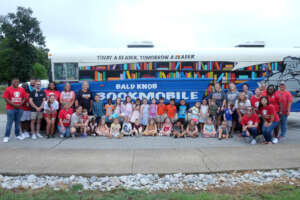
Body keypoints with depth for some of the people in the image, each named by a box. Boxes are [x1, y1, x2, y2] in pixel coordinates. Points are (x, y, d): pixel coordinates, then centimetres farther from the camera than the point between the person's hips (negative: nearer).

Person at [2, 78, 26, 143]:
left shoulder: (22, 89, 9)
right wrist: (14, 105, -14)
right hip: (10, 109, -3)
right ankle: (6, 136, 4)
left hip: (19, 108, 3)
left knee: (18, 122, 10)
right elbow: (6, 99, -7)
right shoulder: (8, 89, -2)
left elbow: (24, 98, 10)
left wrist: (21, 104, -8)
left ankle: (18, 135, 19)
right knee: (9, 123, -2)